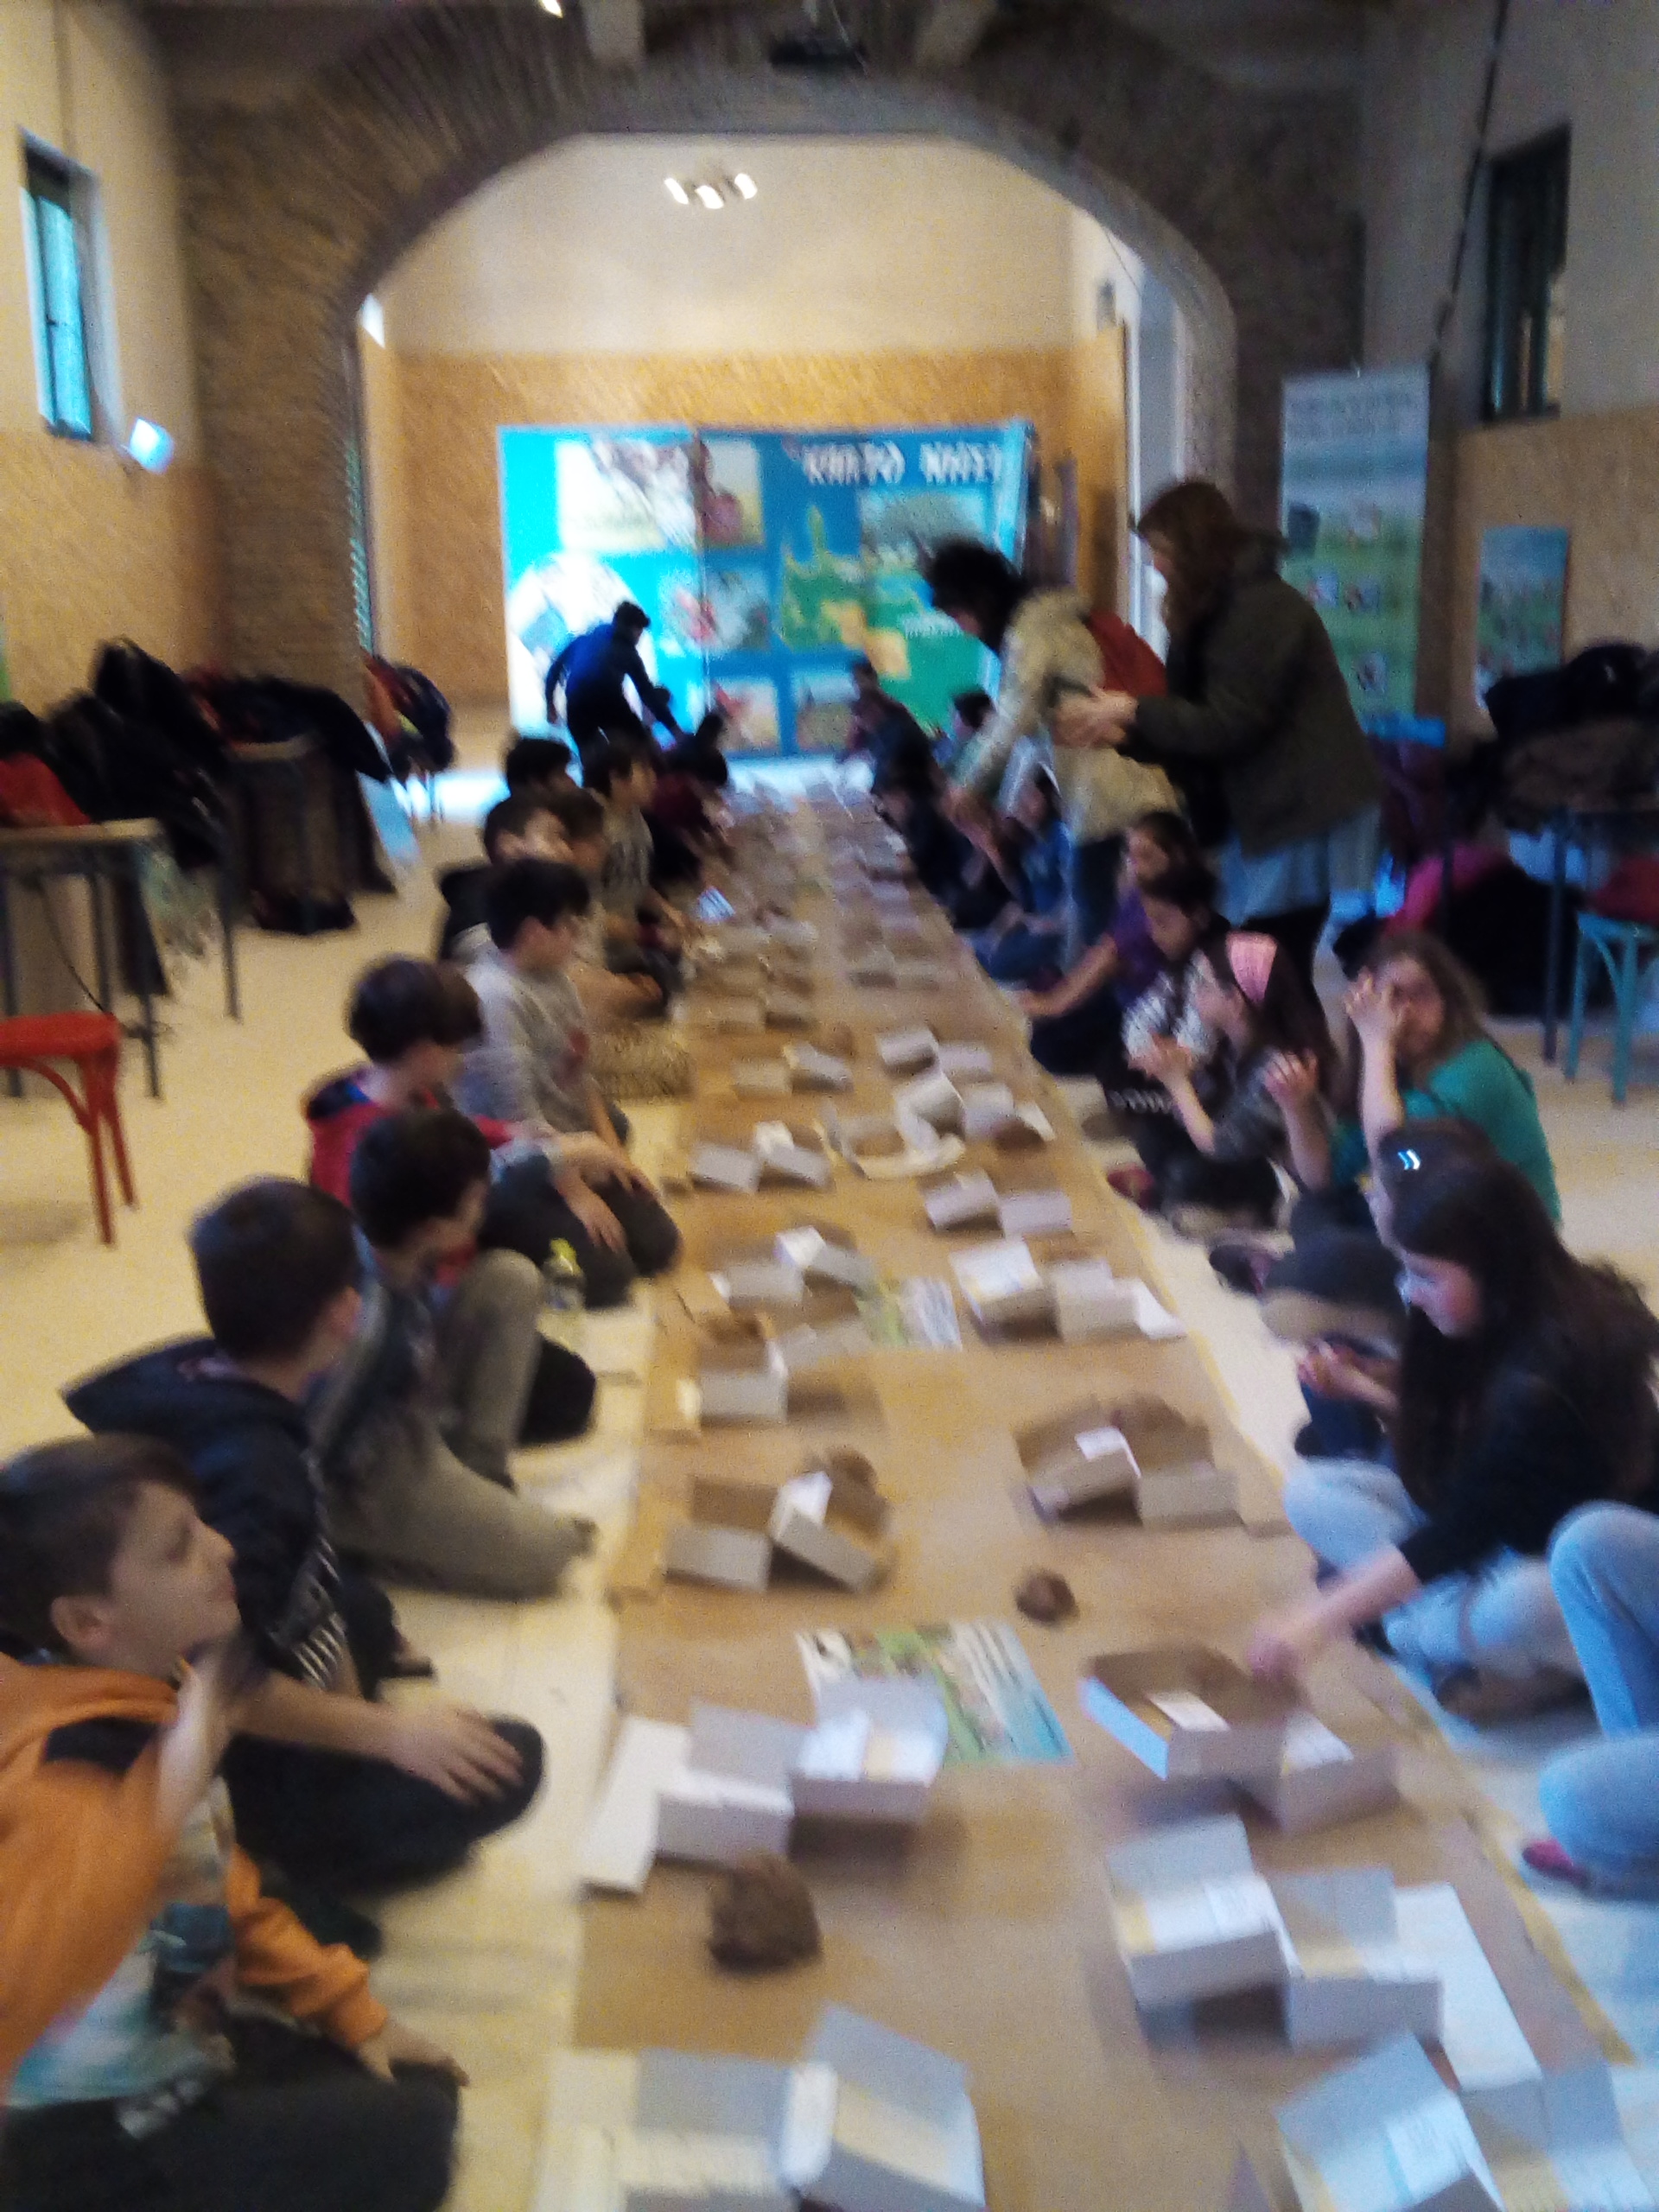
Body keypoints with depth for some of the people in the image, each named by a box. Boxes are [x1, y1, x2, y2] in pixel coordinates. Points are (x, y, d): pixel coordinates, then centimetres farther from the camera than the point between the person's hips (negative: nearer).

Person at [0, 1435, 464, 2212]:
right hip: (93, 2137, -8)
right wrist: (163, 1801, -52)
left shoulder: (153, 1700, -5)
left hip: (178, 2054, 9)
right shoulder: (69, 1768, -32)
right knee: (404, 2139, -8)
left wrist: (349, 2010, 9)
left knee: (417, 2088, 15)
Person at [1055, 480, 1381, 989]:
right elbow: (1198, 718, 17)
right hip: (1265, 808, 9)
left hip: (1303, 812, -9)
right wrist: (1118, 733, 3)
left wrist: (1131, 711, -13)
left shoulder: (1262, 607, -15)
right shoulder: (1216, 612, 15)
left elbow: (1227, 723, -19)